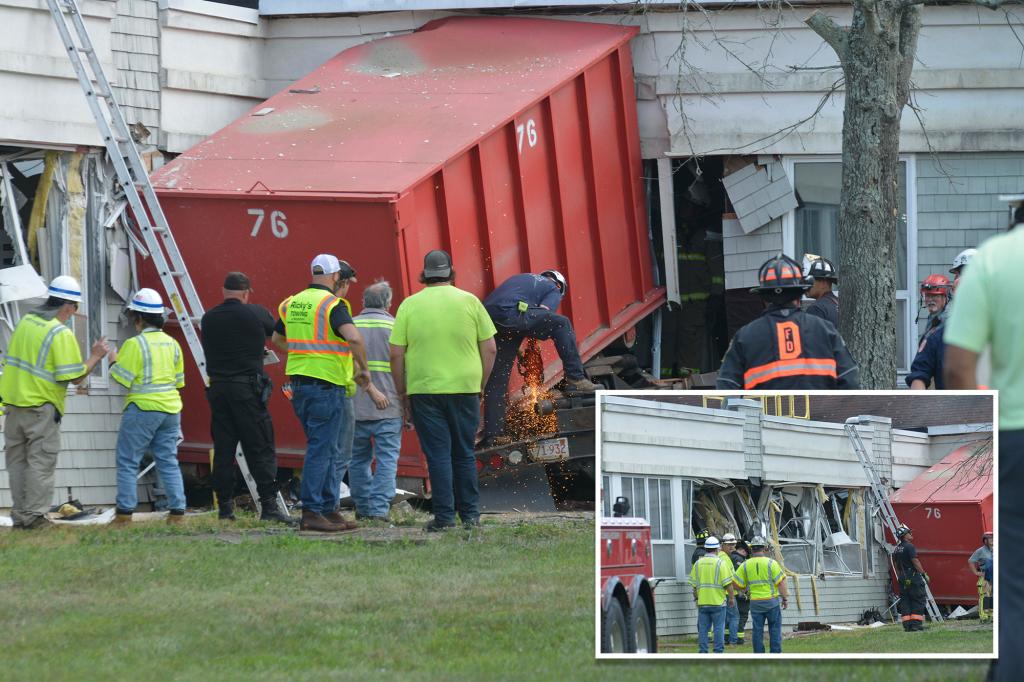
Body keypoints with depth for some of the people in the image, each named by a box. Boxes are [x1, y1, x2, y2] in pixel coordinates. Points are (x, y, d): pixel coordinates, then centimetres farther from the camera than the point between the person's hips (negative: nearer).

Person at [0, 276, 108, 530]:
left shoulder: (25, 322, 5)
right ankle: (34, 516, 2)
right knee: (40, 461, 2)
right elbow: (75, 377, -15)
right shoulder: (61, 334, -16)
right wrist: (96, 356, -2)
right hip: (41, 407, -6)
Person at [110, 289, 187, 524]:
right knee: (169, 462, 10)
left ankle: (125, 512, -1)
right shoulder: (172, 344, 10)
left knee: (128, 462, 2)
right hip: (171, 408, 6)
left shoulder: (135, 344, -12)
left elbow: (122, 379, -13)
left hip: (143, 408, -6)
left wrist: (114, 362, 4)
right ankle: (177, 511, 5)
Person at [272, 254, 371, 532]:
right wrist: (363, 368, -12)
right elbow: (354, 337, -26)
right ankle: (311, 512, -8)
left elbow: (277, 338, 27)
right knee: (321, 450, -5)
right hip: (326, 384, -8)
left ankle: (329, 509, 16)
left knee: (328, 450, 15)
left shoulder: (292, 304, 12)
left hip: (298, 382, 8)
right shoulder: (332, 305, -12)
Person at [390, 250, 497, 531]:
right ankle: (470, 515, 12)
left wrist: (401, 391, 8)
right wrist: (481, 385, 13)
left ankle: (444, 516, -2)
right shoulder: (469, 301, 2)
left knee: (438, 455, 1)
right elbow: (490, 349, 2)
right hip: (465, 388, 1)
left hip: (424, 389, -1)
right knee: (464, 454, 11)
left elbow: (396, 354, -2)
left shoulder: (410, 305, 0)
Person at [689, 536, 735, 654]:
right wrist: (731, 598, 0)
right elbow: (728, 583, -10)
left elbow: (693, 584, 9)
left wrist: (696, 596, 22)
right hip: (718, 602, -4)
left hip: (702, 603, 4)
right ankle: (719, 652, 0)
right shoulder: (721, 563, -8)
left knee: (703, 629, 7)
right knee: (719, 628, 1)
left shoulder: (698, 563, 5)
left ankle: (703, 652, 7)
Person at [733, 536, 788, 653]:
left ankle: (759, 655, 7)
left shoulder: (745, 565, 1)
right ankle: (775, 653, 3)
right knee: (775, 628, 5)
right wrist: (785, 598, 0)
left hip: (755, 602, 2)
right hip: (771, 600, -2)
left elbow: (737, 584, 3)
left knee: (757, 630, 7)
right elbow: (780, 582, -9)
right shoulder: (771, 563, -7)